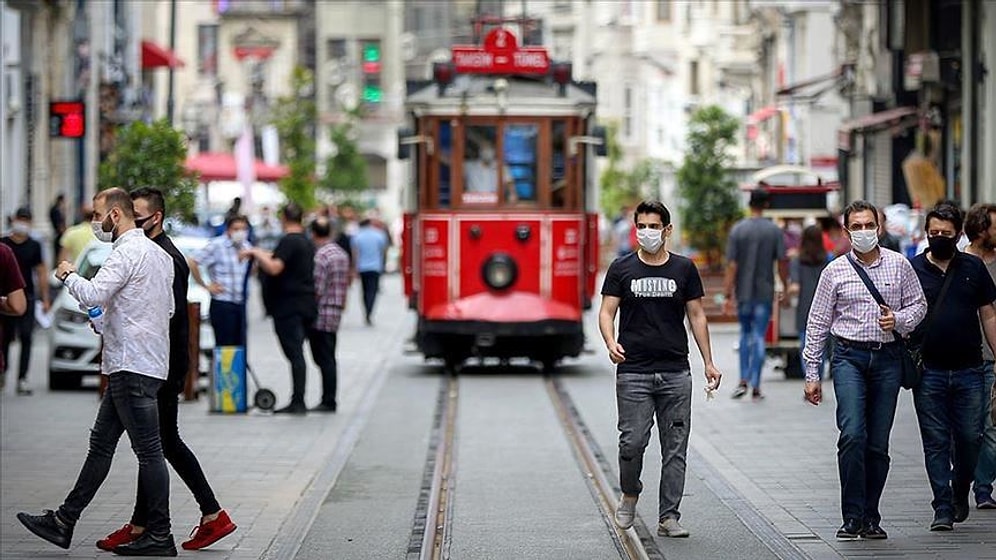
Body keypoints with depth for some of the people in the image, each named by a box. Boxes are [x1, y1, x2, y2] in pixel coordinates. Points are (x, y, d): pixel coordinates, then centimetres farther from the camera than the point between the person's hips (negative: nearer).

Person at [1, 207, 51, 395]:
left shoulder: (34, 246, 8)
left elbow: (41, 272, 11)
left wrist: (45, 298, 8)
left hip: (27, 297, 1)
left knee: (26, 338, -5)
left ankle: (22, 378, -4)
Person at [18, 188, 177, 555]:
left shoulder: (127, 252, -14)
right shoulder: (158, 253, 17)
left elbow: (92, 295, -23)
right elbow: (168, 308, 23)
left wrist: (68, 275, -4)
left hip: (133, 366, -10)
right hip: (131, 364, 10)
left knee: (148, 450, -5)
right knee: (101, 442, 12)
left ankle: (159, 536, -1)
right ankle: (64, 522, 17)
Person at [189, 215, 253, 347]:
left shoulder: (246, 247, 11)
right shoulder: (217, 245, -10)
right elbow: (192, 262, -14)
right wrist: (205, 286, -9)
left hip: (241, 304, 6)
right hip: (222, 304, -6)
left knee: (240, 346, 6)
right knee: (224, 346, -7)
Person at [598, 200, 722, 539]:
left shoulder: (684, 269, 8)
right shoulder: (622, 268, 4)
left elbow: (696, 316, 11)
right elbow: (606, 312, 2)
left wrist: (709, 362, 5)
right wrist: (611, 342, -19)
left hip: (676, 372, 2)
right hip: (633, 373, -1)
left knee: (675, 448, 1)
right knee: (632, 442, -7)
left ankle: (669, 517, 7)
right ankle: (630, 493, 21)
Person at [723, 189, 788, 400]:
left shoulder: (738, 230, -4)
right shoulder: (774, 231, -4)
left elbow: (731, 265, -7)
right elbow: (782, 263, -5)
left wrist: (728, 295, -5)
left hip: (743, 292, 1)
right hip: (765, 293, -1)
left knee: (745, 333, 16)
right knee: (758, 337, 3)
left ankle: (744, 380, 7)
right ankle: (755, 386, -1)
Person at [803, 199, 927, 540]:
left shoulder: (899, 265, 5)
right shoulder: (835, 271, 3)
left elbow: (918, 304, 14)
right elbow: (817, 323, 6)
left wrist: (899, 320, -9)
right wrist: (812, 374, 4)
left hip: (888, 357, 2)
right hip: (849, 356, -2)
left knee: (879, 444, 4)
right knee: (852, 434, -17)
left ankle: (870, 518, 13)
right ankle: (852, 518, -12)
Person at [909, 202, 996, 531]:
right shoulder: (912, 269, 3)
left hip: (969, 371, 1)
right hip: (929, 371, -1)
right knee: (936, 442, 0)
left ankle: (960, 494, 26)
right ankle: (943, 508, 5)